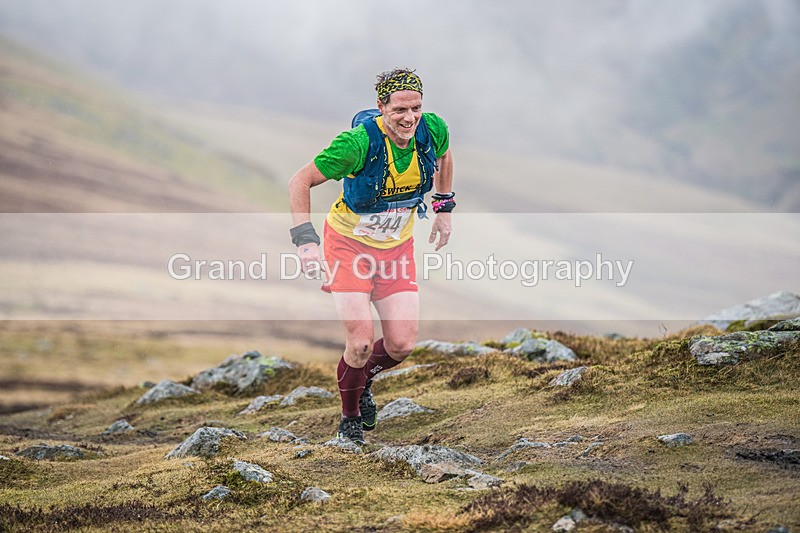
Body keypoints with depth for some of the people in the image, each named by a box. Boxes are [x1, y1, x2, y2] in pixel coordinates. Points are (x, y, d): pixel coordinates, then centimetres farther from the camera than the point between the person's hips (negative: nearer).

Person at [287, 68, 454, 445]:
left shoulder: (432, 130, -17)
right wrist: (305, 240, -30)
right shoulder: (359, 142, -30)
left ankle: (363, 379, 30)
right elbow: (300, 182, -22)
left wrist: (444, 208, 13)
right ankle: (349, 417, 15)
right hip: (349, 244, -4)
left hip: (396, 247, 4)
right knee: (360, 343, -14)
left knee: (402, 345, -5)